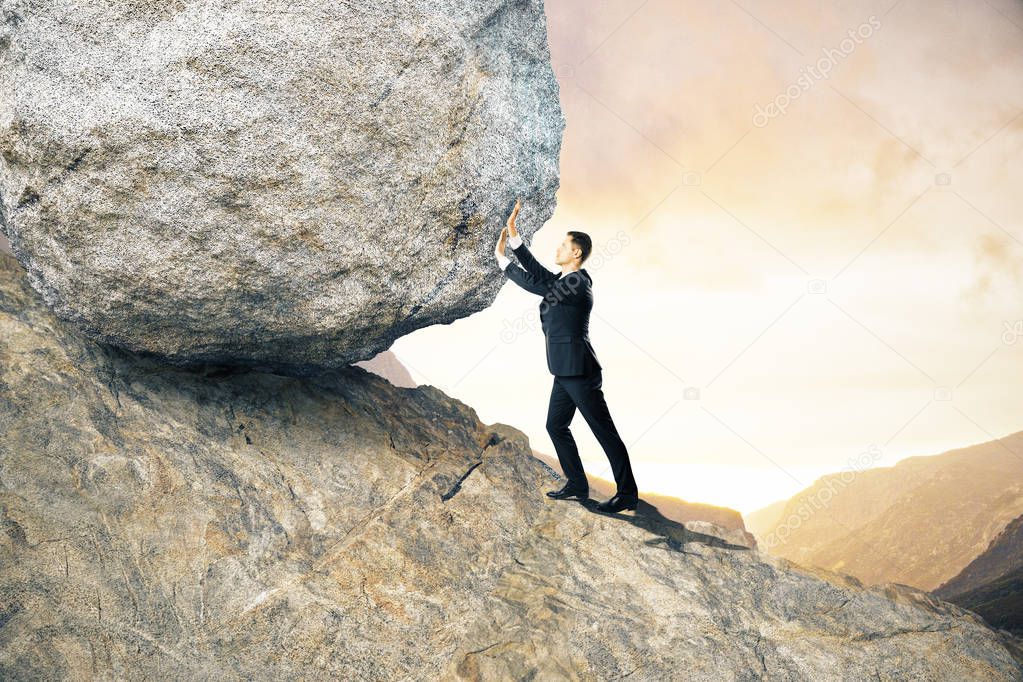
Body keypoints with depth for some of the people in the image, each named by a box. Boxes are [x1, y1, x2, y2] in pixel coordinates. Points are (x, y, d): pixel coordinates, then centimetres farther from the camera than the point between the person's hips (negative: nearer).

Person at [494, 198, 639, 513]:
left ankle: (627, 493, 0)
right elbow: (536, 270, 15)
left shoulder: (576, 284, -18)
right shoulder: (566, 280, 12)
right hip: (566, 370, 11)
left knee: (605, 431, -5)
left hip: (580, 371, -11)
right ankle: (577, 484, 25)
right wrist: (512, 233, 13)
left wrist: (501, 258, -6)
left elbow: (531, 282, -19)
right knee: (556, 425, 17)